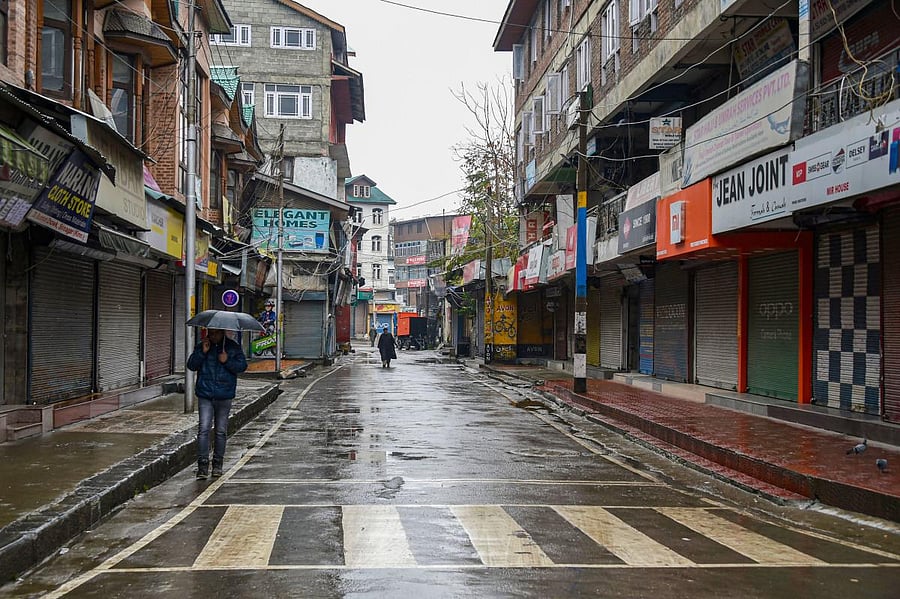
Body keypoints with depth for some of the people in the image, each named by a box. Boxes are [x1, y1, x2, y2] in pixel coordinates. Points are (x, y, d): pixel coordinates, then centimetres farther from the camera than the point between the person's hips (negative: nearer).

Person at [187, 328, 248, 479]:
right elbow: (191, 365, -1)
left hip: (224, 396, 0)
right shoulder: (201, 346, 7)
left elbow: (242, 366, -1)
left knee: (221, 431, 7)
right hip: (205, 395, 0)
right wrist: (202, 352, -13)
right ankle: (203, 464, -7)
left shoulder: (233, 347, 5)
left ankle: (217, 464, 18)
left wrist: (227, 361, -16)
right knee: (203, 429, -10)